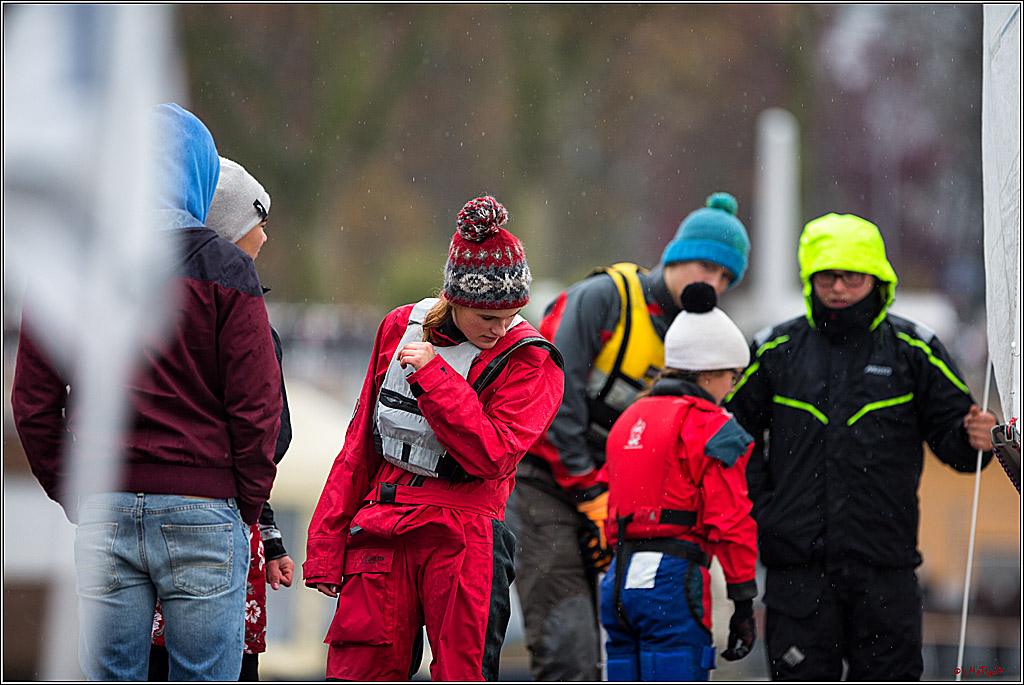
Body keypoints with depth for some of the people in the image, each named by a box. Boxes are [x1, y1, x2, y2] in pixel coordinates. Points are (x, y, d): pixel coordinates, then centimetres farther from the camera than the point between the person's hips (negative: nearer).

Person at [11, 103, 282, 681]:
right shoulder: (224, 271, -6)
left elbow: (34, 405, 5)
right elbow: (257, 408, -7)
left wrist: (73, 496, 14)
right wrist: (247, 508, 5)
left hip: (104, 513, 3)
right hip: (202, 511, -3)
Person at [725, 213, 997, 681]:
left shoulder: (913, 351, 6)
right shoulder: (775, 352, 8)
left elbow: (948, 429, 7)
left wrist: (973, 439, -16)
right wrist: (758, 509, 4)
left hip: (885, 562, 0)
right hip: (797, 563, 0)